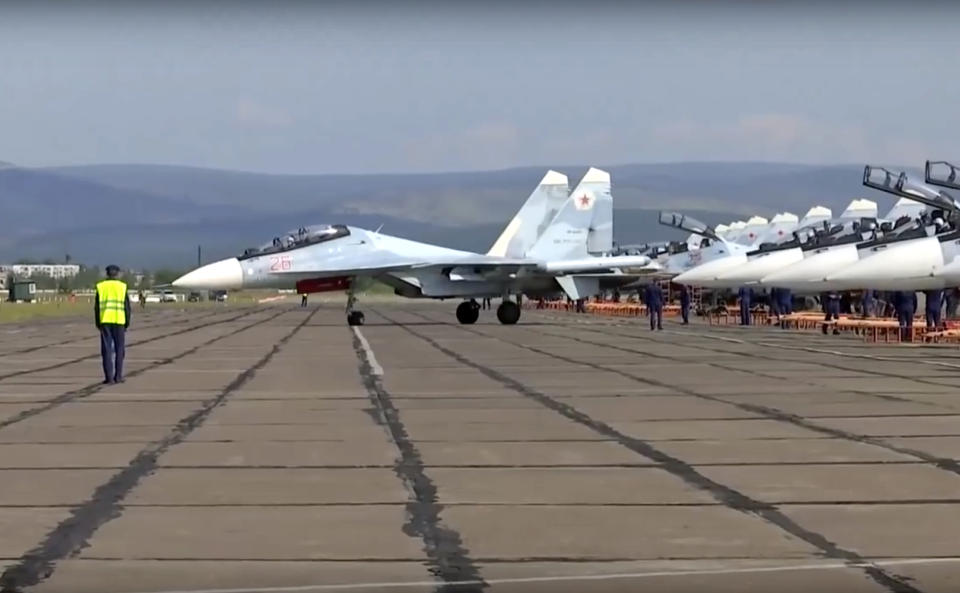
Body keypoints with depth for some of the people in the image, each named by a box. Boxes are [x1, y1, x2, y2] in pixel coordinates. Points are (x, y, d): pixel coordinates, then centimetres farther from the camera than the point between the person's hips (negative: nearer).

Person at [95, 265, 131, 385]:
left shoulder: (101, 287, 5)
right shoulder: (122, 287, 2)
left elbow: (97, 307, 5)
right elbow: (127, 307, 1)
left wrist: (98, 323, 11)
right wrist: (127, 323, 9)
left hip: (104, 321, 1)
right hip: (119, 321, -1)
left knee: (107, 350, 2)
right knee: (119, 349, 10)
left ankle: (109, 377, -2)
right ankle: (118, 376, 9)